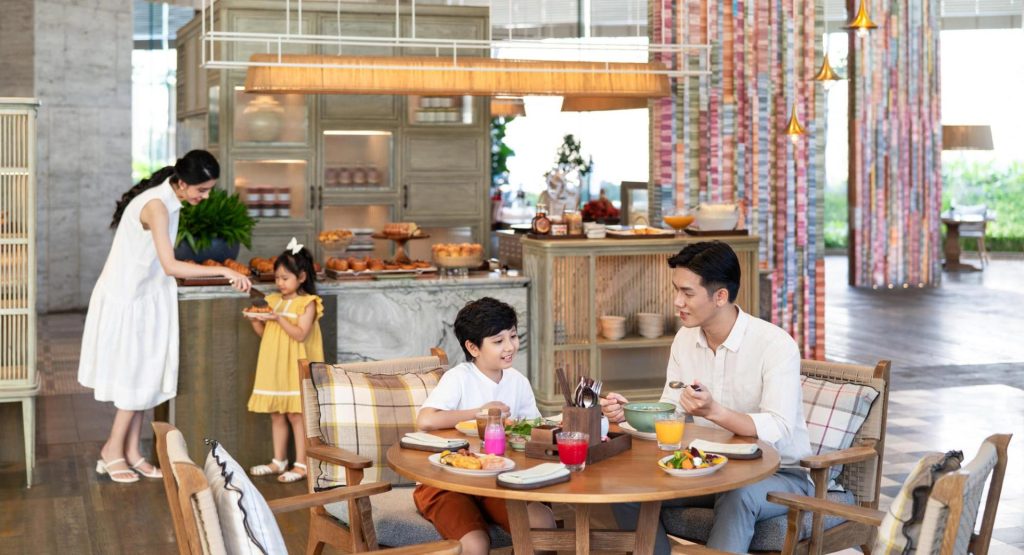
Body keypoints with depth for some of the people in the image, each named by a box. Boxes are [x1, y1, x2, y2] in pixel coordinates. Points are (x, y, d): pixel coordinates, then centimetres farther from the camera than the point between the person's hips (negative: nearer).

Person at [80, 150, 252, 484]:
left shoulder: (169, 201, 3)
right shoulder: (156, 206, -26)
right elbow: (170, 266, -34)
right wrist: (222, 271, -35)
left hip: (146, 296, 9)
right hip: (126, 299, -9)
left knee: (146, 377, 10)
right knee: (136, 376, -2)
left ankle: (131, 451, 17)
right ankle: (112, 451, 12)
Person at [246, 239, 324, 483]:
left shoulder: (307, 303, -8)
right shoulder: (274, 301, 12)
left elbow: (300, 334, -18)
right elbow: (264, 333, 14)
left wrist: (279, 318, -24)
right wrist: (255, 320, -4)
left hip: (295, 369, -7)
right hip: (274, 369, 7)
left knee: (296, 415, -5)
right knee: (276, 415, 11)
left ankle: (301, 464, 1)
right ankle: (279, 461, 20)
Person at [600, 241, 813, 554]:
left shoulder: (776, 345, -19)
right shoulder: (685, 339, 2)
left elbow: (778, 431, -29)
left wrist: (714, 411, -43)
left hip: (779, 474, -6)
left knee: (737, 496, -39)